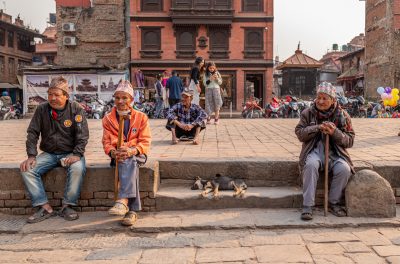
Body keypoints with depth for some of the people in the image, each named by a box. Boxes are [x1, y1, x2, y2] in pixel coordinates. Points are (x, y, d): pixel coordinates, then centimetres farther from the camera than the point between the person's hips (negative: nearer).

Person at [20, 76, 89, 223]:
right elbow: (32, 133, 2)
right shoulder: (42, 109, 3)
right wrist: (31, 156, -10)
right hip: (49, 153, 3)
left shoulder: (76, 110, -4)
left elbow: (83, 135, -9)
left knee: (78, 169, -34)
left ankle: (67, 206, -19)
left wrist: (77, 154, -23)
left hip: (70, 153, -3)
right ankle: (44, 207, -17)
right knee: (27, 169, -20)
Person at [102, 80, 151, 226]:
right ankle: (132, 209, -47)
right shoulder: (108, 119, 11)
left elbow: (145, 142, -2)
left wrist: (132, 151, -23)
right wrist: (113, 152, -18)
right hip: (118, 156, 1)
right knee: (128, 163, -36)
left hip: (136, 154, 0)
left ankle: (123, 200, -53)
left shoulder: (141, 117, 5)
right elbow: (106, 142, 6)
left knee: (128, 161, -38)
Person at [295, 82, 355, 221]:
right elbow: (300, 133, -1)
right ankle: (307, 206, -26)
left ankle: (334, 203, -4)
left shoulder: (342, 115, 5)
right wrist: (317, 128, -17)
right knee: (311, 164, -34)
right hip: (314, 150, -1)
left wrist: (335, 132, -18)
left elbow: (350, 141, 3)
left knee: (344, 169, -28)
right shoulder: (308, 113, 5)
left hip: (335, 152, 1)